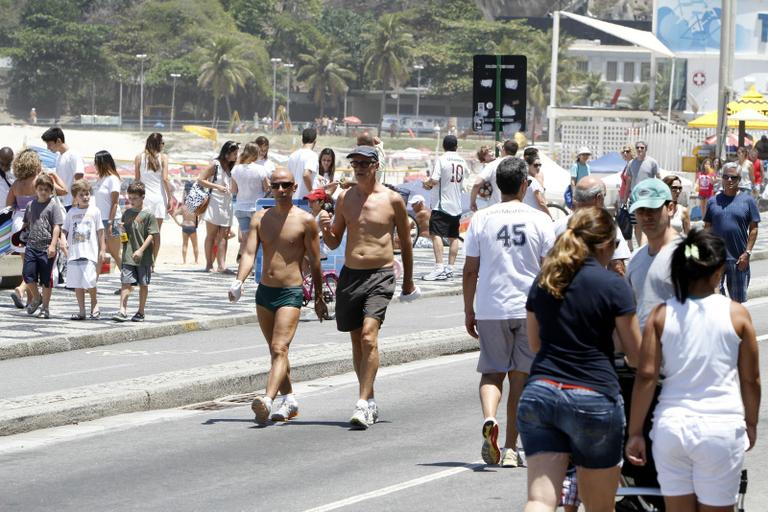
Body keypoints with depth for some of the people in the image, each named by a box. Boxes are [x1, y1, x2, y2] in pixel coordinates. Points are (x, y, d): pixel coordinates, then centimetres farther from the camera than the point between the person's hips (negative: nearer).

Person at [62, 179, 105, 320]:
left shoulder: (94, 211, 3)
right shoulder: (72, 212, 10)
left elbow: (100, 231, 5)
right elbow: (64, 230, 14)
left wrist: (102, 249, 3)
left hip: (90, 253, -3)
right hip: (74, 252, 3)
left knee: (90, 281, -11)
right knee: (77, 283, 4)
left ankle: (94, 303, 13)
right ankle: (81, 310, 11)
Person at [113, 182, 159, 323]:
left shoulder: (148, 215, -5)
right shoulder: (127, 213, 11)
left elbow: (151, 235, -10)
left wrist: (141, 250, -18)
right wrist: (121, 234, -3)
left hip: (144, 257, -4)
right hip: (128, 256, 4)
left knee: (143, 284, 7)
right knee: (126, 283, -6)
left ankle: (141, 312, 16)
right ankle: (123, 310, -10)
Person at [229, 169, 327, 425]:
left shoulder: (305, 220, -4)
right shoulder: (260, 218, 8)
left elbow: (314, 262, 1)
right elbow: (249, 253, -2)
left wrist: (319, 298, 5)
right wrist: (239, 281, -19)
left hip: (291, 292, -6)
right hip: (264, 290, 6)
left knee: (279, 349, -18)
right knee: (275, 351, 15)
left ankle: (268, 401, -32)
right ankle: (289, 400, 28)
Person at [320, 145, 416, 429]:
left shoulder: (392, 200, -1)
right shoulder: (345, 198, 9)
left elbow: (405, 241, 9)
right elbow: (334, 243, 14)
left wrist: (408, 281, 14)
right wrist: (326, 230, -9)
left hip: (380, 276, -4)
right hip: (350, 275, 5)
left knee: (369, 336, -18)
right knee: (357, 340, 10)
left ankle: (363, 404, -22)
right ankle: (370, 400, 24)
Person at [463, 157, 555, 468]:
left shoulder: (481, 219, 0)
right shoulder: (539, 220, -2)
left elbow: (470, 270, 2)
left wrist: (469, 311, 11)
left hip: (490, 309, 0)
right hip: (529, 308, 0)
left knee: (492, 372, 11)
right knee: (520, 376, 7)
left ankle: (489, 420, -18)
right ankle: (511, 448, 8)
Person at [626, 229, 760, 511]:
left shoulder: (662, 314, -1)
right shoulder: (736, 314, -4)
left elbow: (646, 376, -3)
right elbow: (751, 379, 3)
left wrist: (635, 432, 4)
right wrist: (751, 424, 18)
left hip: (671, 426, 2)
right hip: (721, 427, -2)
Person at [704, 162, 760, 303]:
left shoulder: (747, 200, 2)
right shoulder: (713, 201, 7)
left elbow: (753, 228, 1)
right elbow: (707, 228, 10)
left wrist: (747, 253, -7)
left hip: (738, 260, -1)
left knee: (737, 300, 10)